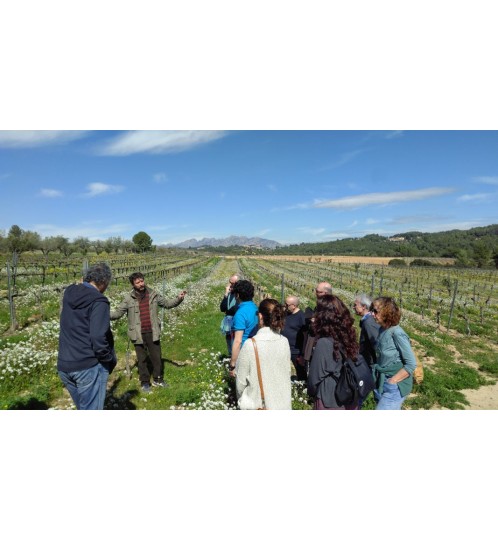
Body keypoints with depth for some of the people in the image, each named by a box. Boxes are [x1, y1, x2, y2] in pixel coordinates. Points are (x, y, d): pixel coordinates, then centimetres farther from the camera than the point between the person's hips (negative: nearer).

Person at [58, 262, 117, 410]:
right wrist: (110, 360, -8)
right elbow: (98, 339, -24)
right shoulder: (98, 301, -17)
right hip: (89, 366, -7)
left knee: (82, 408, 21)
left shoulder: (69, 293, 4)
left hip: (64, 366, 8)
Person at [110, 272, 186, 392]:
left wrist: (179, 299, -7)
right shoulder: (129, 298, -6)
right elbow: (118, 313, -2)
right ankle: (145, 382, 28)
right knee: (142, 359, 11)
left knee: (156, 357, 12)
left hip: (153, 333, 2)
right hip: (138, 334, -2)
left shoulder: (153, 294, 0)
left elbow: (167, 304, 8)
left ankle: (158, 379, 31)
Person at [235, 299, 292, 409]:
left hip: (257, 405, -3)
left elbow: (241, 380, -10)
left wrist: (241, 399, 8)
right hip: (283, 404, 4)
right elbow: (287, 374, 2)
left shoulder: (250, 345, -21)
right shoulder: (284, 342, -9)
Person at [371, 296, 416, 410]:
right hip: (381, 384, 7)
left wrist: (392, 382, -17)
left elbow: (411, 364, -19)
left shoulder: (397, 333, -21)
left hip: (394, 387, -7)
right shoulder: (382, 330, 0)